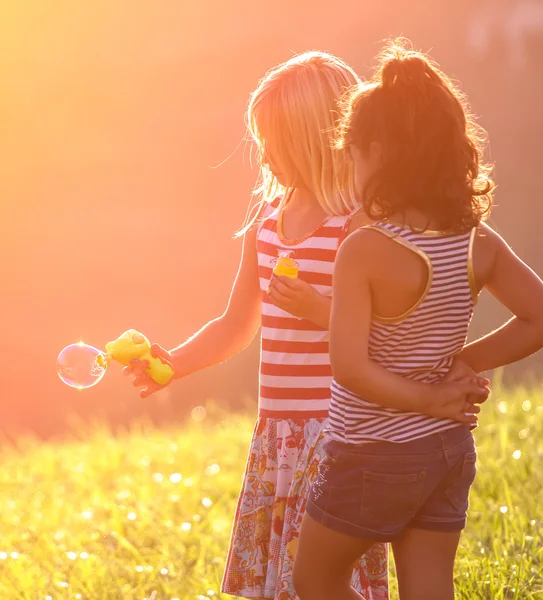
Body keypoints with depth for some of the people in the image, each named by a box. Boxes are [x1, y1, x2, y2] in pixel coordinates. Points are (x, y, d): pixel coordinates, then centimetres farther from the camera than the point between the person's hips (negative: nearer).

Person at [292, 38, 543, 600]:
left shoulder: (367, 250, -21)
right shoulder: (479, 243, -4)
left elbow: (350, 367, -26)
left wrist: (432, 396, -14)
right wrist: (459, 364, 0)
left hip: (373, 457, -6)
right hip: (450, 450, 6)